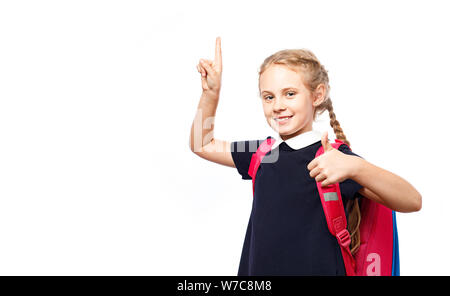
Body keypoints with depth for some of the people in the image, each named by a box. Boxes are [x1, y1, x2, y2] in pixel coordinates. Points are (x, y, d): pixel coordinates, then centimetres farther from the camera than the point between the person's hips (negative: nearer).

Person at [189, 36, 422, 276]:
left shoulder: (333, 159, -15)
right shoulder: (263, 152, 3)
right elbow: (203, 145, 16)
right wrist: (211, 92, 3)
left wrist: (354, 167, -41)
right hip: (257, 269, 6)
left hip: (319, 269, -5)